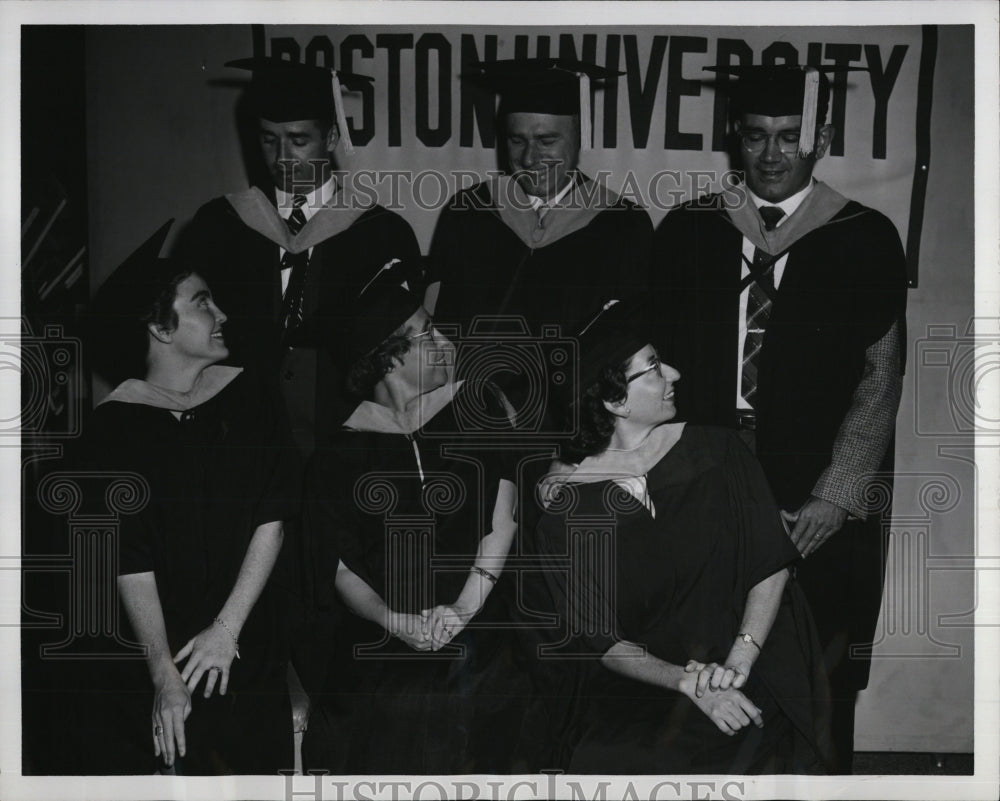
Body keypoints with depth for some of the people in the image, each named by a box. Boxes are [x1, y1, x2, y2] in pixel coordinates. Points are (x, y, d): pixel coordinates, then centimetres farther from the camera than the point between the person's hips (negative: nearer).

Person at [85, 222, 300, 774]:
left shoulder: (247, 396, 0)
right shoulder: (116, 422, -8)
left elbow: (273, 518, -5)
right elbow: (129, 558, -13)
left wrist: (227, 628, -12)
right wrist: (164, 674, -18)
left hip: (252, 639, 3)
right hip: (153, 643, -2)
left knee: (258, 768, 8)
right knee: (173, 768, -1)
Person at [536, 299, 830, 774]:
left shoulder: (716, 451, 4)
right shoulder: (566, 509, -1)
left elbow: (772, 565, 1)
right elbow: (598, 640, -2)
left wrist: (738, 662, -13)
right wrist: (690, 682, -17)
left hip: (747, 679, 0)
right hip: (636, 695, 0)